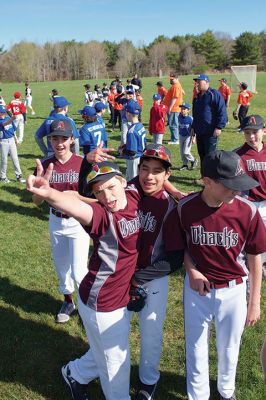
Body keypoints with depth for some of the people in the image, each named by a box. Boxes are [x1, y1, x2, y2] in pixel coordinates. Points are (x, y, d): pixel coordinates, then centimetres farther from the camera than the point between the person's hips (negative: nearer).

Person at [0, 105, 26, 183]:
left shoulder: (8, 118, 6)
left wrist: (15, 137, 14)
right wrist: (11, 119, -50)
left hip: (11, 140, 4)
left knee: (15, 158, 4)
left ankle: (19, 176, 9)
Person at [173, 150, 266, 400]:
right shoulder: (185, 207, -17)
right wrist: (191, 270, -16)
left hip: (233, 291, 0)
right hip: (197, 289, 0)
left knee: (229, 348, 23)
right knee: (196, 349, 18)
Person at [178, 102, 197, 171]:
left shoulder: (190, 119, -18)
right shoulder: (179, 117, -2)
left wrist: (193, 138, -16)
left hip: (188, 136, -6)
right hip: (181, 136, 6)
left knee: (186, 152, -10)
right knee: (182, 152, 10)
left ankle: (193, 161, 16)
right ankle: (185, 164, 24)